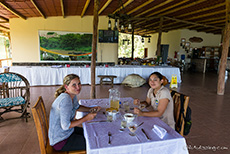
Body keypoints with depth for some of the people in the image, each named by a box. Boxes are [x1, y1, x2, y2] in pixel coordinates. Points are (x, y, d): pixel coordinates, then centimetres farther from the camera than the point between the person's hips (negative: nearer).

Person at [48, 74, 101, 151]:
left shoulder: (73, 95, -3)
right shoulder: (65, 99, -30)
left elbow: (77, 107, 17)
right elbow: (65, 125, -30)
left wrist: (91, 109, 0)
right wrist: (86, 118, -23)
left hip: (68, 131, 8)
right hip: (60, 141, -8)